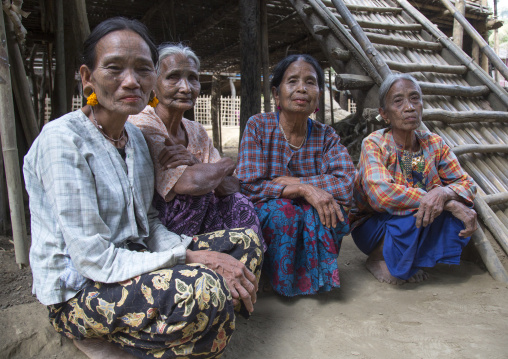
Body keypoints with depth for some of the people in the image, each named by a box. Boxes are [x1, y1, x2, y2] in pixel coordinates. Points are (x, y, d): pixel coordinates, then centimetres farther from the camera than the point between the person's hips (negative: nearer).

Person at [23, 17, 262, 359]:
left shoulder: (135, 135, 6)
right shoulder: (62, 140, -19)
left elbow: (149, 225, 7)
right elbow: (95, 260, -23)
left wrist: (193, 250, -12)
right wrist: (193, 259, -25)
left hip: (132, 264, 8)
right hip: (77, 292, -8)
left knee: (246, 241, -2)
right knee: (204, 290, -34)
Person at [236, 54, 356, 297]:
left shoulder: (326, 136, -1)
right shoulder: (258, 127, -9)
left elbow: (346, 183, -16)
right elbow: (248, 186, -19)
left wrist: (293, 182, -24)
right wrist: (304, 189, -28)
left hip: (314, 230, 2)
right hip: (265, 221, -2)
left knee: (326, 206, -27)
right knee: (281, 209, -32)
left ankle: (316, 277, -3)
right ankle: (282, 283, -6)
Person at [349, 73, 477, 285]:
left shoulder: (433, 144, -4)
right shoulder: (374, 144, -18)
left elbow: (467, 183, -6)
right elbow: (380, 194, -33)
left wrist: (444, 192, -32)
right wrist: (450, 204, -34)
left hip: (418, 227, 5)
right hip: (371, 226, -5)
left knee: (462, 207, -18)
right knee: (421, 213, -31)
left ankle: (409, 260, 0)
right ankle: (377, 258, -4)